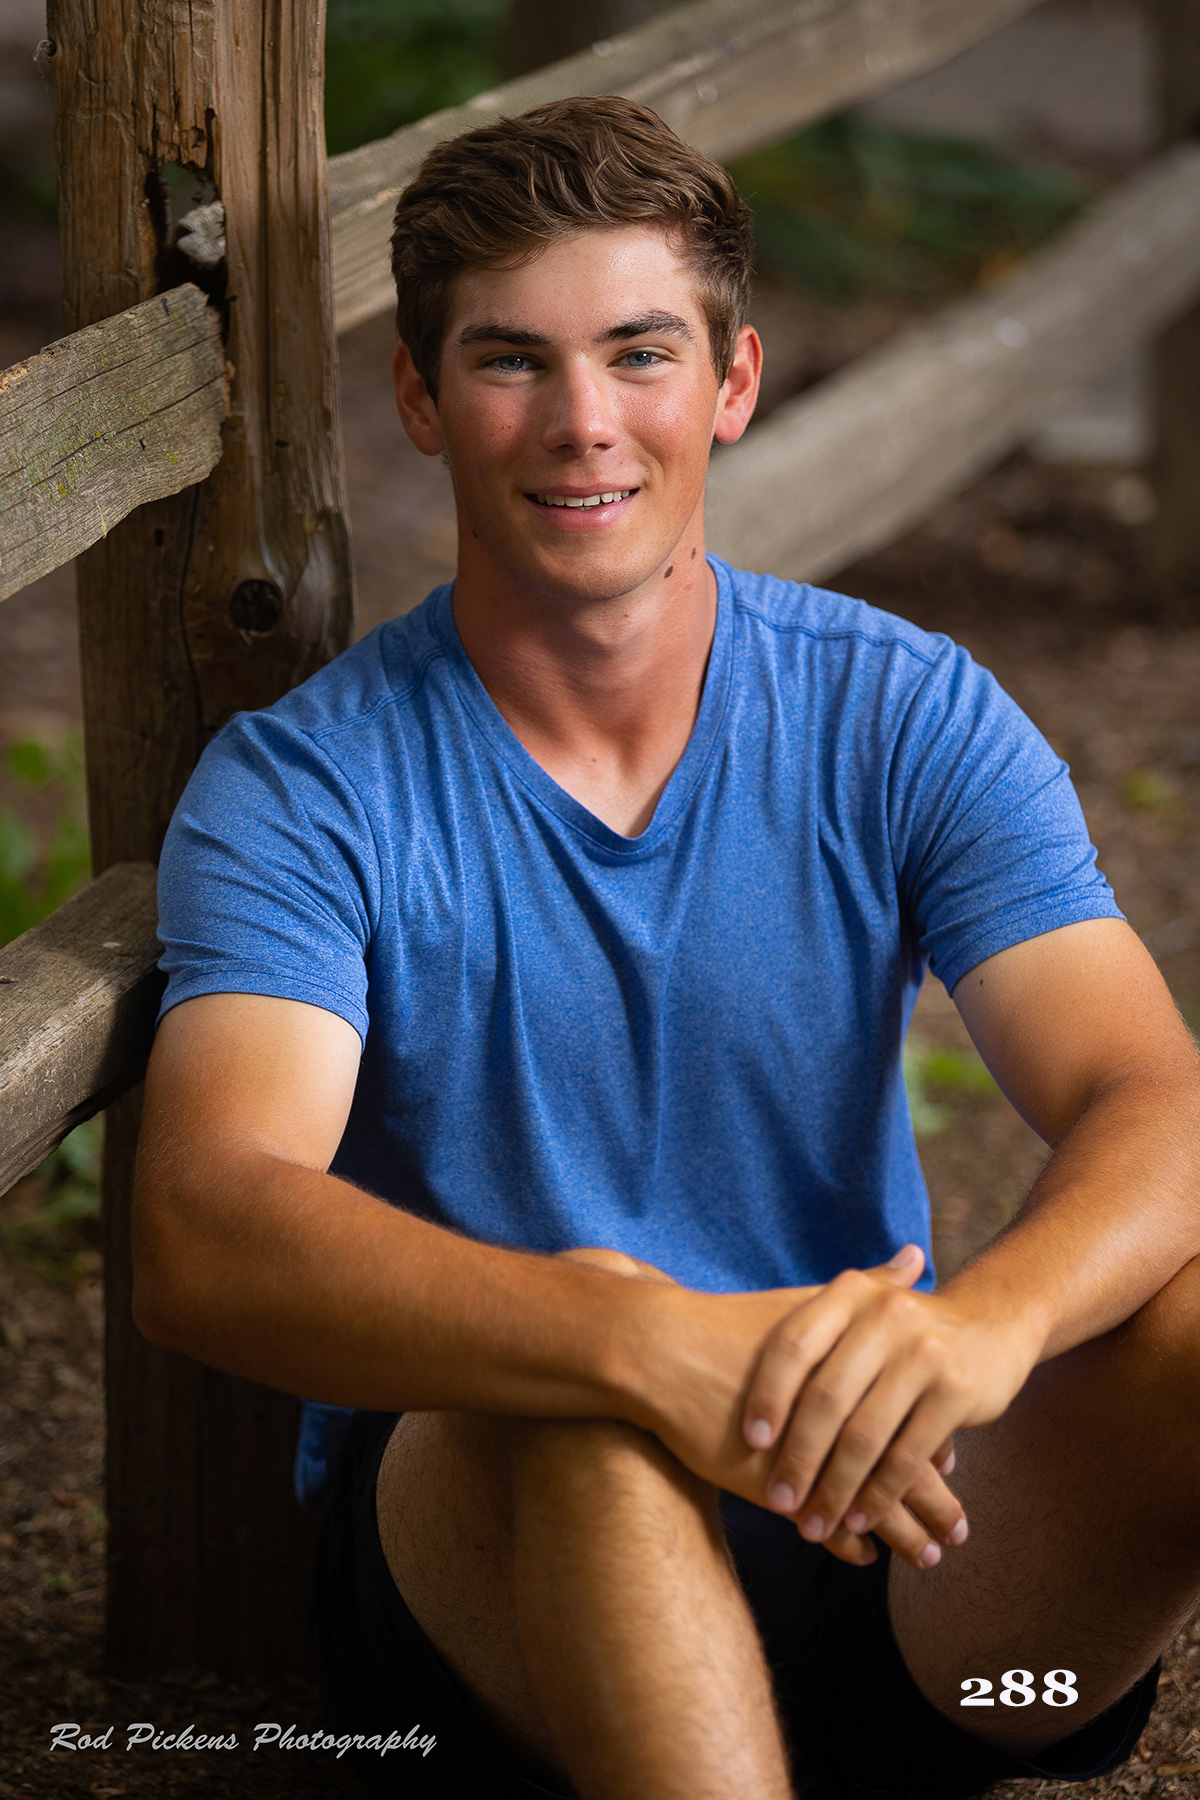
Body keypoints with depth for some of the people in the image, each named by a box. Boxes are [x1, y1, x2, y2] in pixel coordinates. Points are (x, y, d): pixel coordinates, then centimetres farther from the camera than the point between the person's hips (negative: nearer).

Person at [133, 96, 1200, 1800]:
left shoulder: (904, 718, 3)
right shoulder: (302, 788, -4)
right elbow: (202, 1240, -21)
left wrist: (981, 1323, -35)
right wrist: (650, 1345, -39)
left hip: (885, 1545, 2)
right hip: (482, 1551, -2)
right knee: (588, 1395, -36)